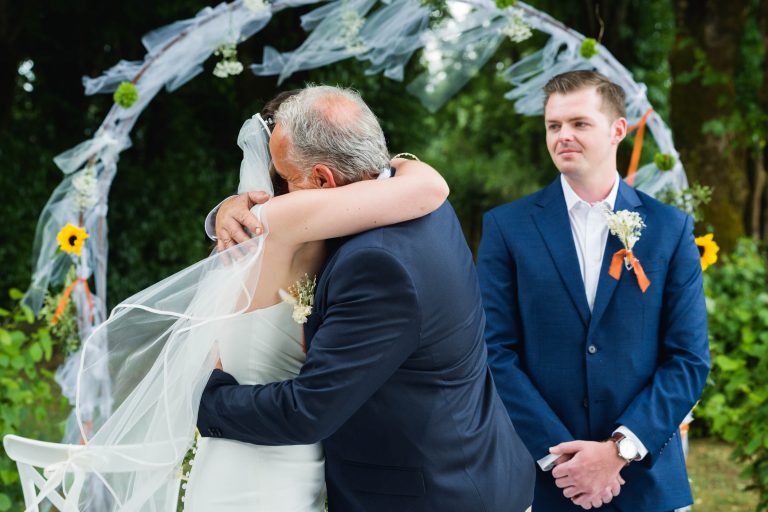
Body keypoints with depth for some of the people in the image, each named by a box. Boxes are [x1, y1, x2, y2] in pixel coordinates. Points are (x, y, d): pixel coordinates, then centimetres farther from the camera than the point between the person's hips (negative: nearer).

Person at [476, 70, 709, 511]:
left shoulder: (670, 229, 1)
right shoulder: (508, 227, -1)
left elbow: (690, 358, -2)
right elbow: (496, 351, -5)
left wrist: (621, 449, -12)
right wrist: (556, 454, -13)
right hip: (540, 475, 0)